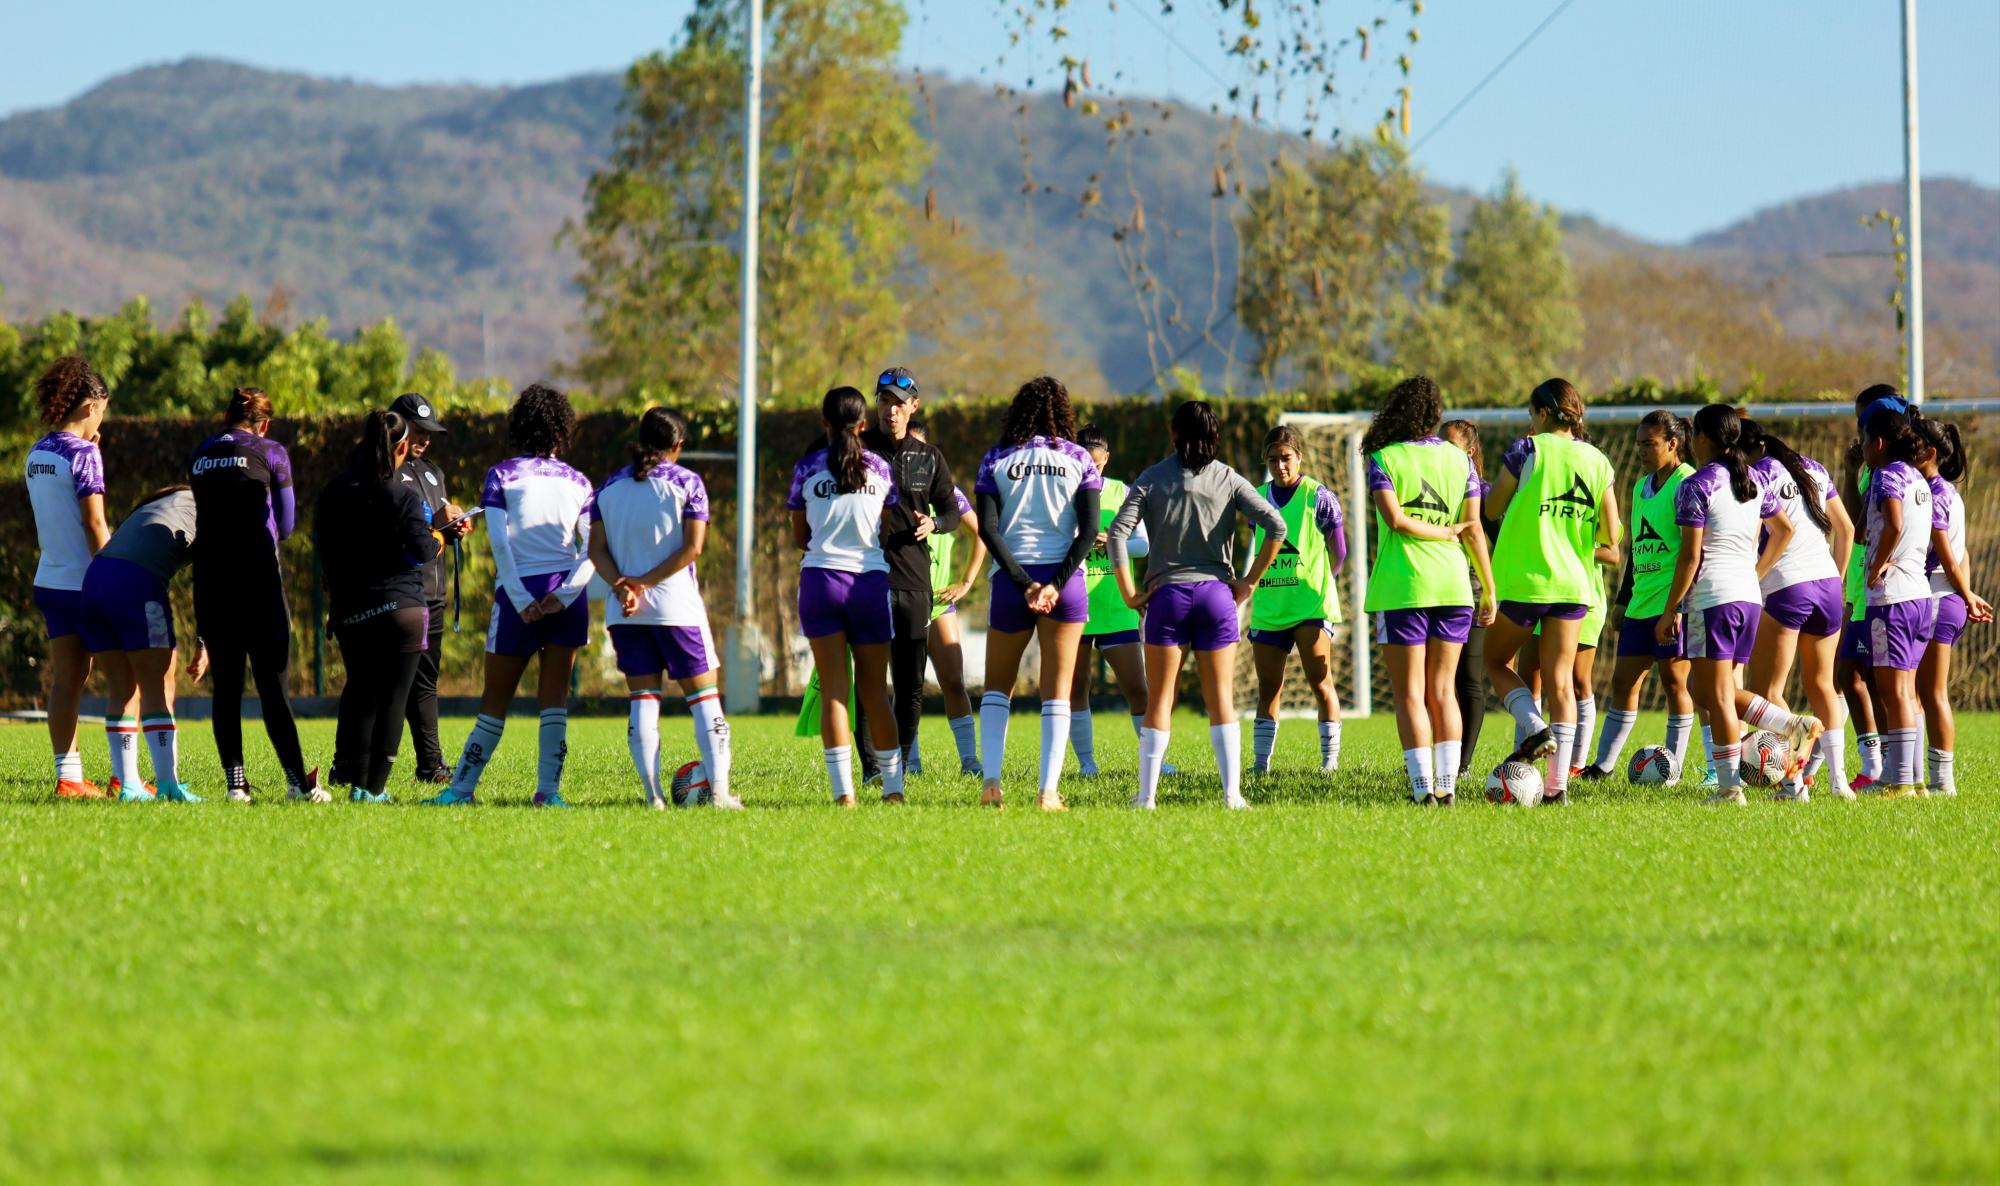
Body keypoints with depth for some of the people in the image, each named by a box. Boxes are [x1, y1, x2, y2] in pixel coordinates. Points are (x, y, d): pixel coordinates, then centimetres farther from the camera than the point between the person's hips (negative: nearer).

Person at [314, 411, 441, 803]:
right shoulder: (405, 493, -11)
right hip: (401, 607, -5)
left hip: (350, 610, 5)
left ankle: (357, 782, 10)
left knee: (360, 694, 15)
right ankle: (375, 787, -2)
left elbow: (321, 544, 10)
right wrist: (437, 541, 7)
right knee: (393, 698, 1)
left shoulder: (335, 490, 4)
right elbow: (421, 551, -15)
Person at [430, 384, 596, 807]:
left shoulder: (501, 476, 3)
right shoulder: (578, 482, 10)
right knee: (554, 697, 5)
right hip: (567, 592, 2)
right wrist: (566, 593, -8)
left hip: (519, 594, -2)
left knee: (496, 697, 5)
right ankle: (548, 789, -2)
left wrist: (521, 599, -10)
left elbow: (499, 542, -8)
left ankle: (463, 787, 11)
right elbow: (594, 548, -1)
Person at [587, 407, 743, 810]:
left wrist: (623, 584, -11)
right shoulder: (686, 482, -3)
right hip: (676, 607, -3)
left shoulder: (610, 487, 9)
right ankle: (719, 790, -4)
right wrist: (646, 583, -10)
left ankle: (653, 795, 0)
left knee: (642, 698, 6)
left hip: (624, 612, 3)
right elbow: (692, 546, -11)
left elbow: (597, 549, 1)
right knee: (703, 694, 4)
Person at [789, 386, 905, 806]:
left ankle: (843, 788, -7)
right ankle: (893, 784, 11)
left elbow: (799, 536, 9)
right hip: (871, 580, 1)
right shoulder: (880, 469, 3)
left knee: (833, 691, 0)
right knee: (874, 690, 10)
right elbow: (888, 533, 9)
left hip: (820, 578, -1)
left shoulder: (807, 468, 0)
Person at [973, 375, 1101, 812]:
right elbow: (1089, 529, -6)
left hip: (1011, 579, 0)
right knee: (1057, 691, 6)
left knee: (998, 685, 15)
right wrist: (1056, 584, -10)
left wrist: (1024, 582, -10)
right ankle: (1048, 790, -2)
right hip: (1064, 580, 0)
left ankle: (990, 779, -1)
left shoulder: (996, 460, 4)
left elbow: (987, 527, -7)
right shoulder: (1079, 460, 4)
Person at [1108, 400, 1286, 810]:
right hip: (1217, 593, 1)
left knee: (1159, 700, 6)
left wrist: (1128, 591, -6)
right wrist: (1250, 582, -1)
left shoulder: (1152, 478, 0)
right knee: (1221, 699, 7)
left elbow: (1118, 532, -10)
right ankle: (1232, 792, -1)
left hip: (1167, 594, -1)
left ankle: (1146, 795, 4)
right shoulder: (1229, 480, 2)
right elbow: (1276, 526, -8)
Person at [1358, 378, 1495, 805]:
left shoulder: (1384, 460, -3)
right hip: (1453, 584, 4)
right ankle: (1447, 784, 5)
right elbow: (1475, 530, 5)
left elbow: (1395, 518, -17)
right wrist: (1489, 590, 10)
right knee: (1442, 691, 10)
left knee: (1409, 693, 0)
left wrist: (1447, 531, -2)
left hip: (1402, 589, -4)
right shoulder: (1459, 459, 6)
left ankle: (1423, 785, -7)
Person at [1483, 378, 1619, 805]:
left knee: (1497, 661, 15)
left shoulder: (1527, 450, -6)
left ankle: (1534, 729, -9)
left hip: (1522, 579, -4)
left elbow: (1493, 508, 2)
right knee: (1560, 679, 6)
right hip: (1573, 584, 4)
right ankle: (1558, 781, -2)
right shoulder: (1597, 461, 7)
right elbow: (1609, 538, 5)